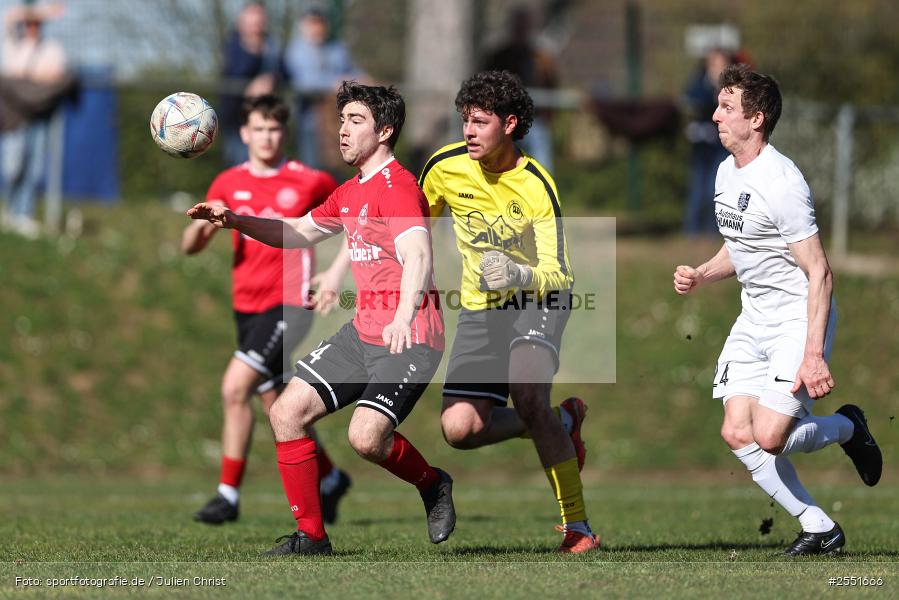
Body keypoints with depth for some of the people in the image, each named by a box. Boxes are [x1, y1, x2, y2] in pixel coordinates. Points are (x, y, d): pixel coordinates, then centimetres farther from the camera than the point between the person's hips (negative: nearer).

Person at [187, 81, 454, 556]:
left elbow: (417, 255, -33)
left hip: (408, 337, -9)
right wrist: (237, 221, 16)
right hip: (362, 332, 9)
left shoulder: (397, 188, -16)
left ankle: (431, 483, 8)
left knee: (366, 437, -24)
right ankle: (310, 535, 8)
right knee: (286, 412, -1)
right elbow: (301, 233, 31)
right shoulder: (349, 193, 15)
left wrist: (405, 316, -50)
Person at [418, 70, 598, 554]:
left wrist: (519, 275, -42)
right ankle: (560, 424, 20)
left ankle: (577, 526, -23)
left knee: (527, 393, -33)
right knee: (459, 428, -10)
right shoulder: (445, 167, -8)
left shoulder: (537, 186, -20)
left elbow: (559, 275, -23)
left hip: (537, 300, -5)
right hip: (480, 309, 5)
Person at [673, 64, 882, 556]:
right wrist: (700, 276, 4)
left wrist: (813, 354, -27)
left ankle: (847, 427, 13)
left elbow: (819, 272, -21)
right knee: (737, 434, -5)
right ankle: (819, 529, 5)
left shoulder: (780, 182, -21)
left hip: (799, 318, -9)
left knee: (769, 437, -19)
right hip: (754, 320, 9)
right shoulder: (726, 173, 8)